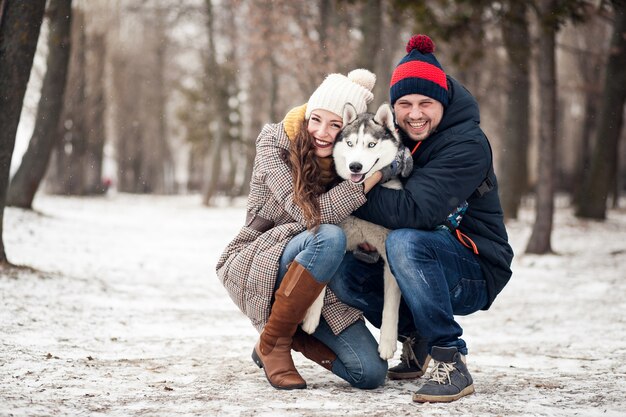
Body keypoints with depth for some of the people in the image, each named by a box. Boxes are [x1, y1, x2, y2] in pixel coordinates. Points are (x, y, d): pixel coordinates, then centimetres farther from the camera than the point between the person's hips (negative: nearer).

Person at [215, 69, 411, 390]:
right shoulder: (274, 143, -15)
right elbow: (311, 214, -27)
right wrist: (377, 173, -29)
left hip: (315, 284, 4)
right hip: (254, 265, -4)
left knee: (371, 373, -13)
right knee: (329, 237, -36)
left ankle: (290, 336, 13)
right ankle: (273, 341, -17)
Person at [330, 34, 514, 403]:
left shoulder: (468, 145, -20)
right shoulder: (395, 133, 3)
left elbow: (414, 210, -31)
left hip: (475, 275, -7)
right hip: (422, 262, 7)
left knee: (406, 241, -34)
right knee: (346, 276, -15)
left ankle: (451, 362, -26)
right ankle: (414, 338, 10)